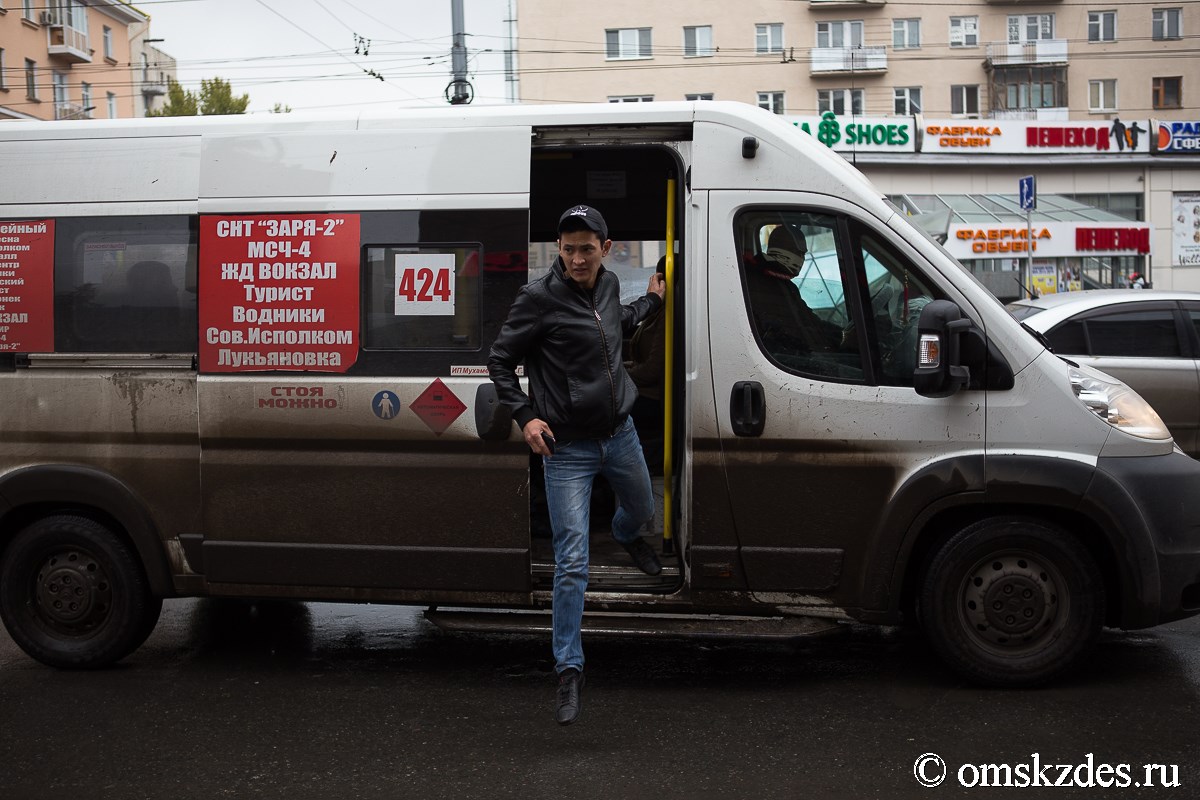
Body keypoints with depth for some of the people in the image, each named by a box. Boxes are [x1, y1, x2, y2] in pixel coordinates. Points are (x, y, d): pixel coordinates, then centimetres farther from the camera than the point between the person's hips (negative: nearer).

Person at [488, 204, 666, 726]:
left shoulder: (608, 285, 3)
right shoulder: (540, 297, -16)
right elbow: (500, 359, -8)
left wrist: (652, 300, 24)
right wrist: (525, 415, -16)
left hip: (620, 434, 6)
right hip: (567, 448, -6)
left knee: (640, 508, 31)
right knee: (572, 562, -7)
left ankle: (625, 537, 69)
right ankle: (569, 670, 2)